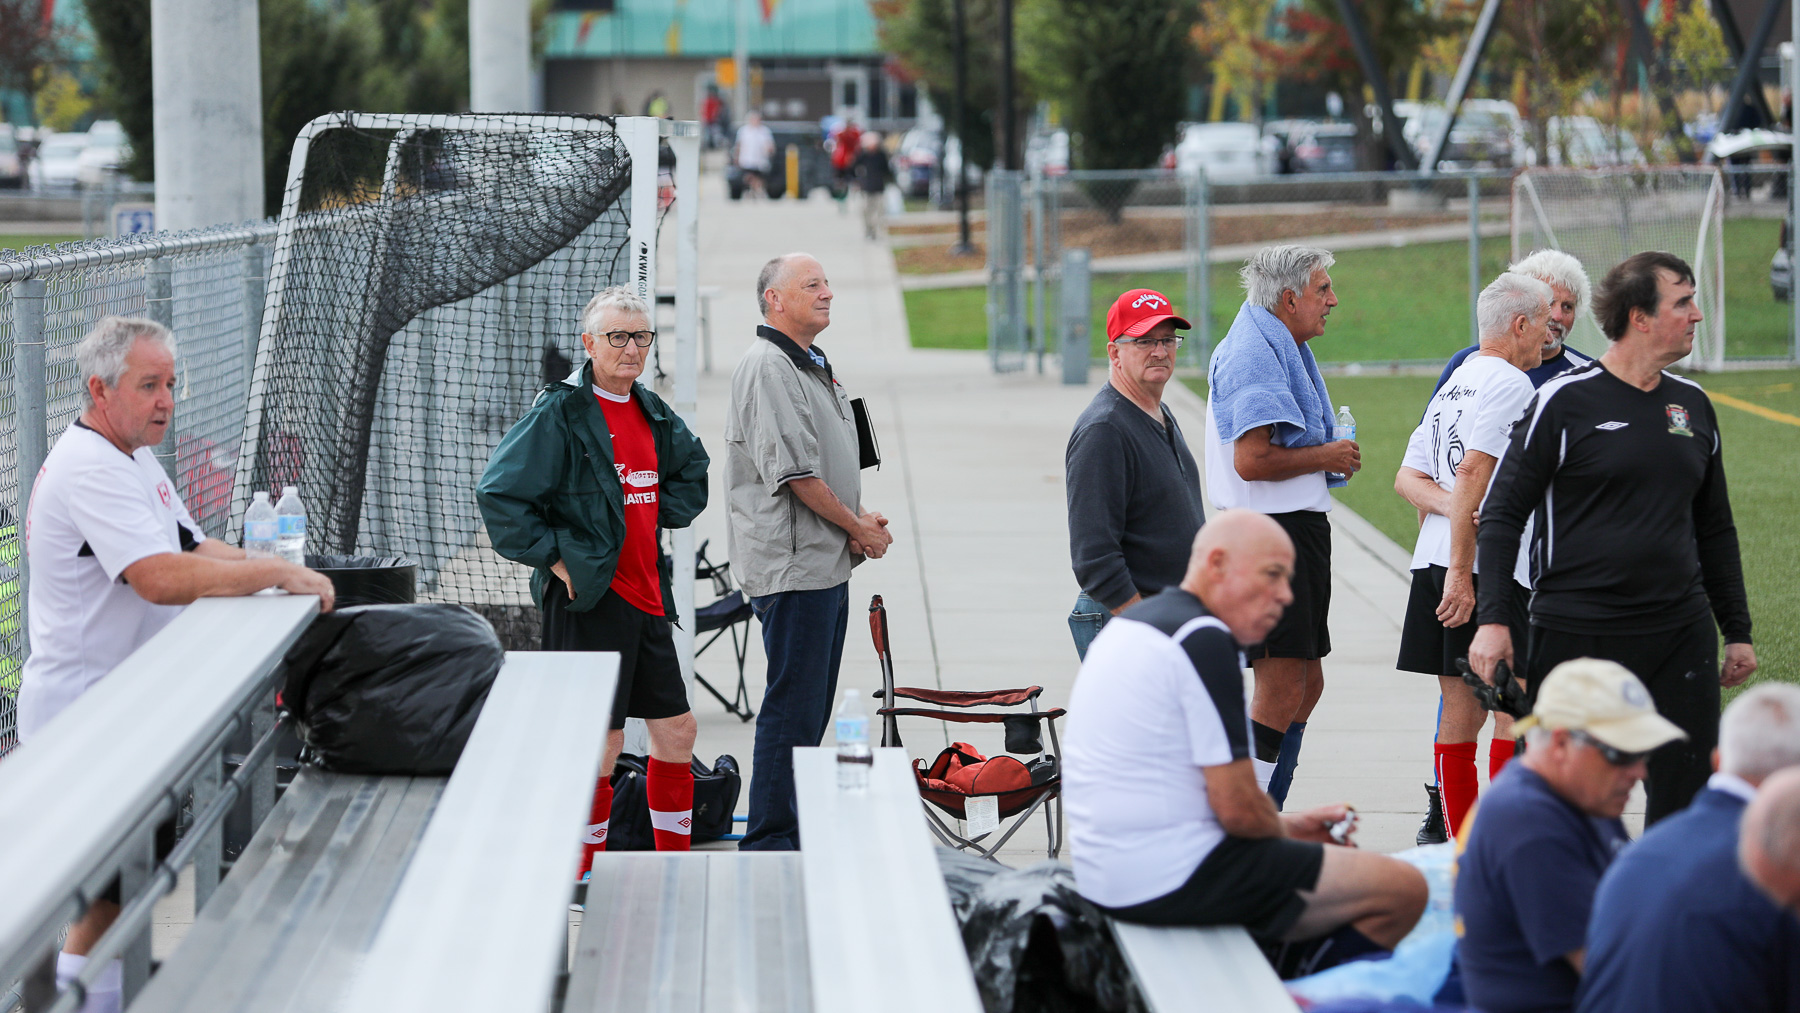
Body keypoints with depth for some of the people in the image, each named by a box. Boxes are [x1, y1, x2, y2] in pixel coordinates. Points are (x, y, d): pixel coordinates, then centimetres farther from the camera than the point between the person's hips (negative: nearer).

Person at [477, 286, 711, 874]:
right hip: (588, 598, -8)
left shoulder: (652, 413, 11)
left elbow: (692, 470, 30)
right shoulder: (559, 413, -11)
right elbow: (499, 494, -15)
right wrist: (553, 557, -15)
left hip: (645, 594, 8)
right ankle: (584, 885, 5)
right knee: (601, 746, -6)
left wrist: (660, 516, 13)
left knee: (676, 731, 12)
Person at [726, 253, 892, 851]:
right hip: (792, 564, -10)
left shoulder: (815, 366, 18)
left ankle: (799, 828, 21)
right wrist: (856, 527, -11)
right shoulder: (767, 367, -14)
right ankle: (768, 840, -4)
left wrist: (862, 519, 10)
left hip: (828, 561, 10)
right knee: (793, 703, -8)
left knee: (814, 705, 14)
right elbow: (794, 470, -19)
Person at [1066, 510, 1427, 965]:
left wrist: (1285, 825, 18)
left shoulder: (1133, 622, 14)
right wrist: (1283, 832, 3)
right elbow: (1237, 806, -19)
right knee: (1403, 889, -8)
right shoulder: (1205, 641, -16)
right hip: (1170, 883, -10)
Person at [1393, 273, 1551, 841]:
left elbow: (1408, 479, 16)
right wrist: (1460, 572, -21)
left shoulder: (1452, 386, 19)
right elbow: (1472, 472, -19)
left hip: (1433, 561, 9)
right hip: (1489, 567, -9)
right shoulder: (1510, 384, -9)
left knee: (1461, 709, 9)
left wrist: (1451, 508, -3)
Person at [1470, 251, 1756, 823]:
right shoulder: (1565, 401, -4)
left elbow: (1714, 528, 21)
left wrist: (1738, 631, 20)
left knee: (1688, 794, 1)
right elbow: (1503, 513, -3)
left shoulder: (1693, 406, 12)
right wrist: (1494, 619, -12)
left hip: (1680, 635, 5)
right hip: (1576, 635, -5)